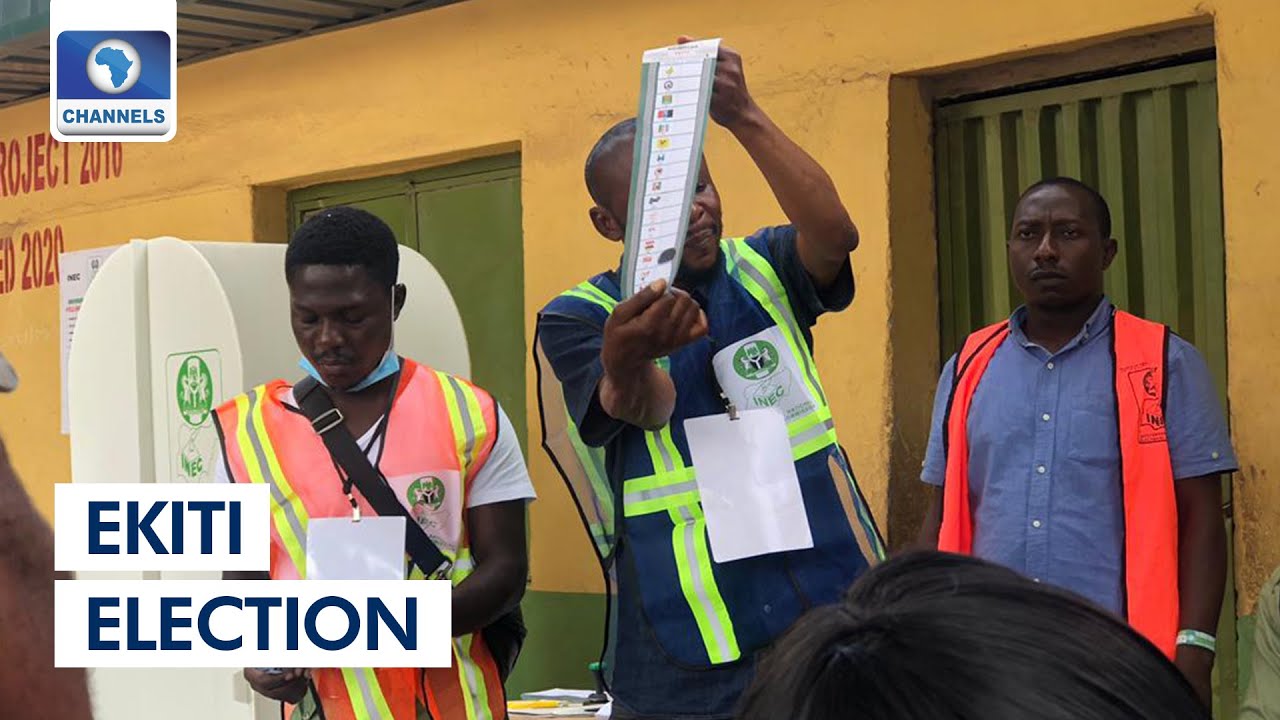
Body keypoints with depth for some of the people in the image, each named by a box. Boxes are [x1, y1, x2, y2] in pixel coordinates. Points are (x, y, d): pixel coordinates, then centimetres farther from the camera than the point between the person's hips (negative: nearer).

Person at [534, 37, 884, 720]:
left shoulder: (762, 270, 5)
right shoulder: (574, 319, -2)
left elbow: (835, 233, -17)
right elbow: (643, 406, -22)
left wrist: (744, 116, -31)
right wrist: (626, 359, -46)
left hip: (835, 607, 2)